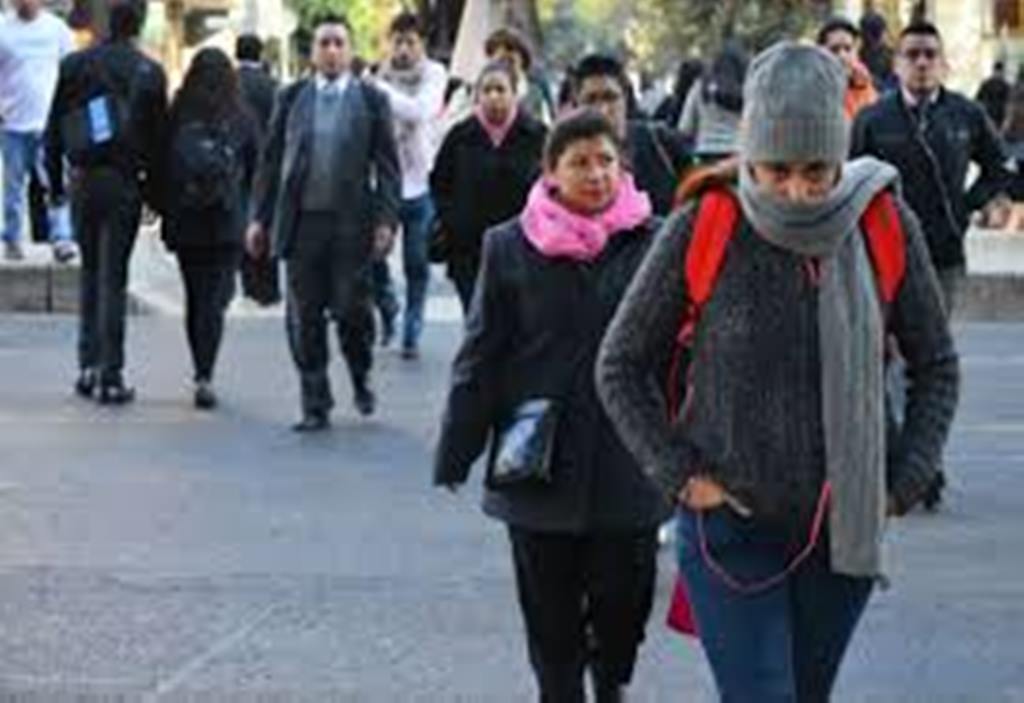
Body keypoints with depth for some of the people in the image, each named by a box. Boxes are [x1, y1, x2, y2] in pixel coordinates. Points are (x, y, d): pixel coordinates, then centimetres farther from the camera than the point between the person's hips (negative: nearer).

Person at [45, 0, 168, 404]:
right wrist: (156, 193, 4)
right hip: (124, 184, -2)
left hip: (83, 182, 2)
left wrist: (55, 182, 11)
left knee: (90, 272, 17)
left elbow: (54, 131, 3)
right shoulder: (149, 73, -5)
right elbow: (158, 138, -4)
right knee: (113, 279, 2)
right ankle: (111, 377, 0)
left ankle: (88, 365, 12)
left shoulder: (74, 66, 1)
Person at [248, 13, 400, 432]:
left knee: (350, 309, -3)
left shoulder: (371, 100, 4)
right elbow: (271, 159, 10)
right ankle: (316, 405, 11)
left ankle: (361, 380, 25)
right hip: (301, 221, 2)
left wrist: (386, 219, -6)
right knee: (304, 318, 2)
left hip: (350, 222, -2)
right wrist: (260, 217, 5)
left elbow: (387, 166, 3)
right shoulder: (291, 98, 9)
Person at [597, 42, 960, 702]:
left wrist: (904, 484, -1)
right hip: (730, 530, -2)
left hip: (843, 530, 3)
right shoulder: (701, 233, -11)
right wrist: (680, 476, -7)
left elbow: (937, 366, 8)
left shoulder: (888, 229, -5)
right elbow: (622, 366, 1)